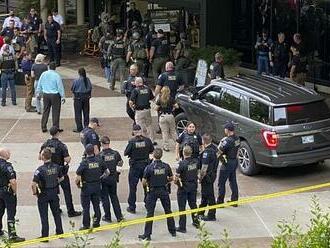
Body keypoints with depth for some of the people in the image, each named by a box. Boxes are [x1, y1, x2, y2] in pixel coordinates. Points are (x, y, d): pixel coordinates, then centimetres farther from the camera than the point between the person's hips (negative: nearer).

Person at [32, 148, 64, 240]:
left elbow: (34, 184, -26)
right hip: (54, 193, 5)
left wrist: (35, 192, -10)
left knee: (44, 216, 6)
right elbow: (61, 178, 8)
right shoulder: (56, 167, -6)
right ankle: (60, 232, 28)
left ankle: (45, 235, 11)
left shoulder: (40, 169, -23)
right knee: (56, 213, 18)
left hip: (43, 194, -5)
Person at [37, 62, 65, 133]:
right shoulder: (56, 75, -13)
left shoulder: (43, 74, 0)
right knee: (55, 112, 4)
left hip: (45, 95, 4)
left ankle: (43, 127, 16)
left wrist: (39, 93, 23)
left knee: (45, 111, 13)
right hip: (55, 95, -4)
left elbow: (39, 85, 10)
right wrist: (63, 97, -2)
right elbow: (60, 87, -9)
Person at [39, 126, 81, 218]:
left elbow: (40, 157, 3)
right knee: (67, 191, 2)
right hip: (60, 171, -5)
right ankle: (71, 211, 3)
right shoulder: (61, 146, -19)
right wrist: (69, 158, -1)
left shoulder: (46, 144, -4)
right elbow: (67, 160, -22)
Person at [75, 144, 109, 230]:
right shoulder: (99, 161, -6)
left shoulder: (84, 163, -18)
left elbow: (77, 178, -19)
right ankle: (96, 223, 23)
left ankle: (86, 225, 10)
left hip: (86, 187, -4)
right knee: (96, 205, 16)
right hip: (97, 186, 4)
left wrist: (78, 184, 1)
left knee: (86, 207, 6)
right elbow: (107, 172, 3)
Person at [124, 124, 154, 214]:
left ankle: (132, 207, 9)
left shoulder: (132, 141, -17)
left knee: (133, 186, 7)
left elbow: (125, 153, -11)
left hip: (135, 166, -3)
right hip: (145, 164, 3)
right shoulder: (147, 140, -8)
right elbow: (152, 151, 4)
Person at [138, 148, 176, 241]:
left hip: (153, 191, -3)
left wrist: (147, 184, 9)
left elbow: (144, 182, -12)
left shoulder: (149, 167, -14)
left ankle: (147, 234, 3)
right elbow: (171, 178, 5)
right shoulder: (166, 166, -6)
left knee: (150, 213, 2)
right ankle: (173, 231, 25)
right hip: (164, 190, 3)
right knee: (168, 211, 16)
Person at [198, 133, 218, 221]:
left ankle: (211, 216, 10)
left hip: (207, 176, -10)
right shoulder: (214, 148, 4)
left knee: (209, 196, 1)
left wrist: (200, 178, -14)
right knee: (205, 194, 21)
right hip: (213, 174, 10)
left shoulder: (207, 152, -25)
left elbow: (204, 168, -26)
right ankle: (200, 212, 35)